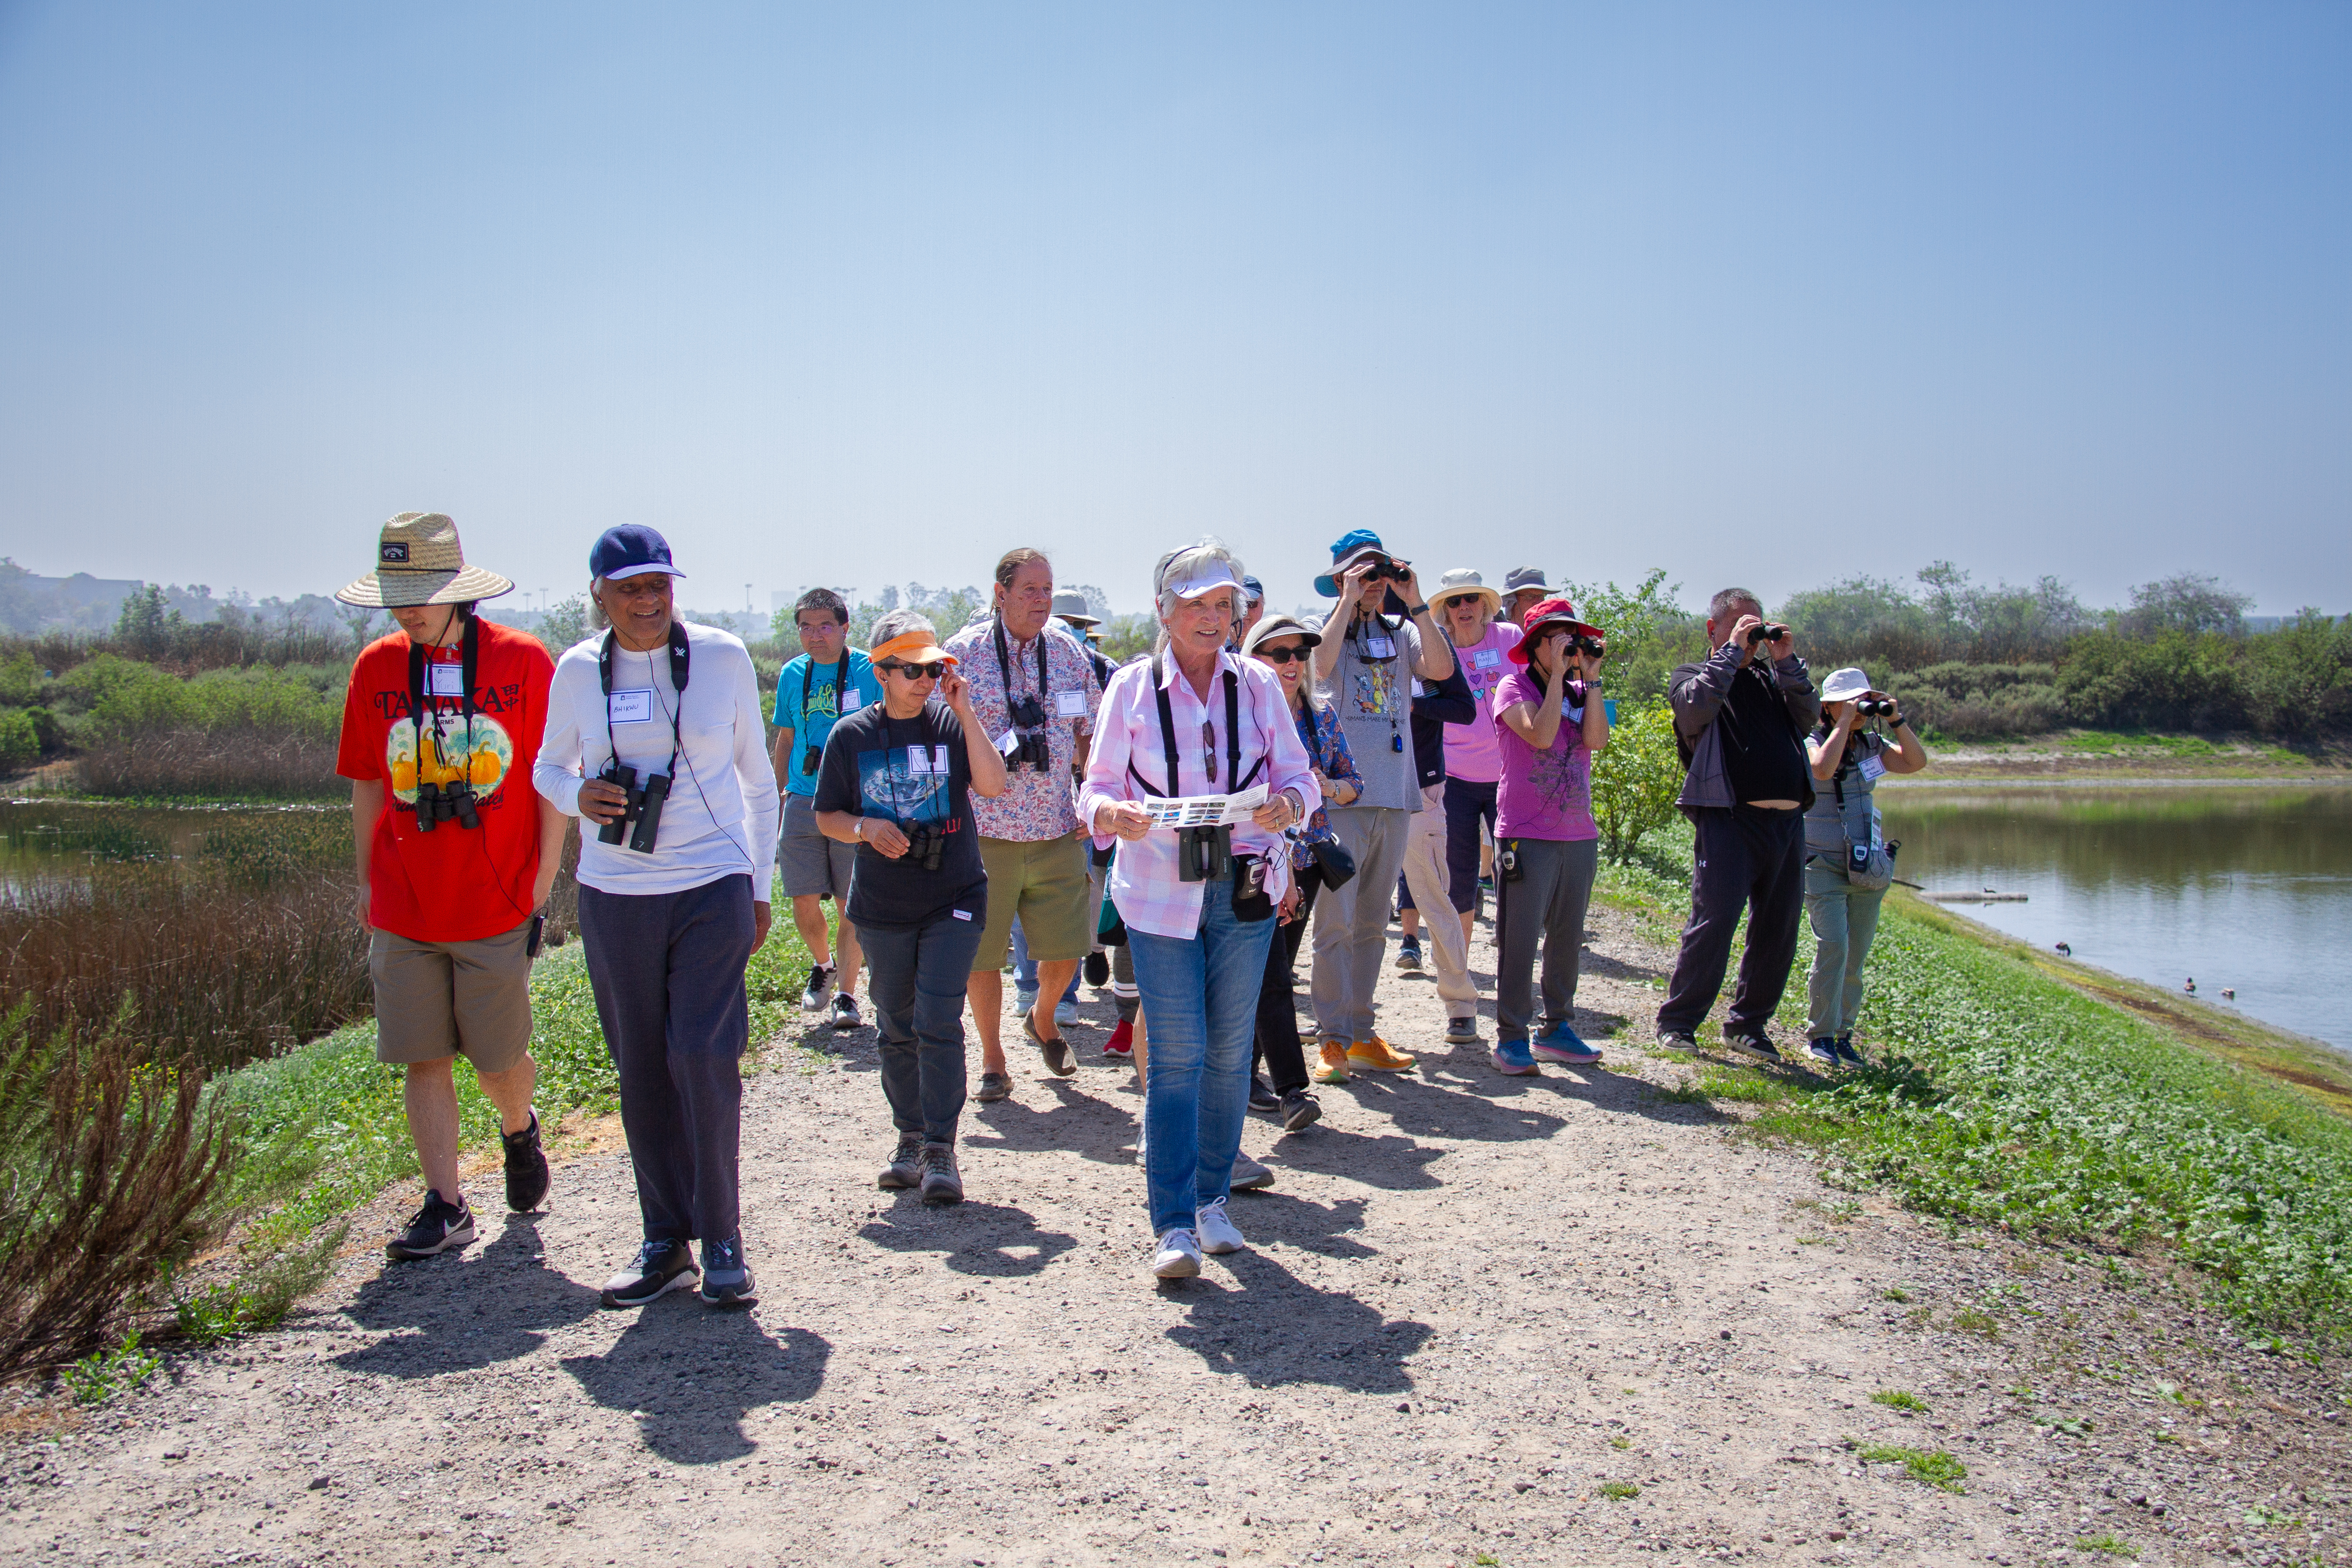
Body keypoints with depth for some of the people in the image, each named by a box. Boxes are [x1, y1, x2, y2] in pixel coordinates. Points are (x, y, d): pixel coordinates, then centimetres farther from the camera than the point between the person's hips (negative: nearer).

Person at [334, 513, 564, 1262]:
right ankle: (445, 1207, 14)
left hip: (499, 904, -3)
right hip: (404, 909, 3)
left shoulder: (522, 661, -5)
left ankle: (520, 1131, 39)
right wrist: (368, 883, 11)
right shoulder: (376, 668, 4)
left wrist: (543, 882, -4)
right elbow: (367, 786, 11)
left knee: (500, 1057, 6)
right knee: (423, 1058, 3)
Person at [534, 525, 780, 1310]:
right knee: (642, 1071, 7)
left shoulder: (722, 658, 0)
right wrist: (578, 795, -8)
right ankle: (666, 1243, 19)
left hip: (712, 889, -2)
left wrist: (761, 885, 8)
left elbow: (758, 779, 9)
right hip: (613, 895, 2)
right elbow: (548, 767, 16)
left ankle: (722, 1239, 3)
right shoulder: (578, 671, 3)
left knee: (705, 1058, -11)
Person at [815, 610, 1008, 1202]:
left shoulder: (953, 724, -1)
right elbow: (826, 816, 7)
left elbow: (992, 785, -16)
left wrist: (965, 713, -19)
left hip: (954, 900, -2)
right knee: (896, 1029, 11)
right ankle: (910, 1138, 25)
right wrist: (865, 828, -13)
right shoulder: (851, 735, 1)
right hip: (882, 907, 2)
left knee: (939, 1023, -10)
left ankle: (940, 1149, -4)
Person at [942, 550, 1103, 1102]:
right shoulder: (963, 653, -4)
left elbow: (1087, 733, 14)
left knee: (1066, 947, 6)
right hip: (984, 829, -3)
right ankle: (992, 1060, 23)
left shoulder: (1069, 652, 7)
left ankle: (1042, 1018, 38)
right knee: (981, 953, 5)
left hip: (1056, 829, 3)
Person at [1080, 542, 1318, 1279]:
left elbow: (1299, 776, 5)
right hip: (1159, 893, -2)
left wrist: (1288, 805, -19)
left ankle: (1212, 1199, 25)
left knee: (1229, 1052, 9)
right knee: (1176, 1054, -5)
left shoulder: (1258, 684, 5)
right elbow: (1098, 785, 1)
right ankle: (1174, 1224, 0)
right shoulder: (1133, 687, 1)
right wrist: (1112, 814, -23)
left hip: (1243, 889, 2)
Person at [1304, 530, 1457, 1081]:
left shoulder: (1402, 633, 12)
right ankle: (1333, 1040, 0)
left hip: (1394, 796, 5)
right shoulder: (1323, 630, 2)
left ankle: (1361, 1033, 18)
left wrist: (1415, 603, -9)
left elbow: (1441, 669, -7)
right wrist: (1349, 601, -16)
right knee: (1336, 922, -5)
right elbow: (1318, 667, -21)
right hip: (1340, 793, -5)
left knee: (1373, 924, 11)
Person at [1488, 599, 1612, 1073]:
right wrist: (1558, 675, -13)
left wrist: (1590, 677, -5)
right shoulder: (1514, 686, -2)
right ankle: (1512, 1037, 1)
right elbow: (1540, 735, -18)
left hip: (1578, 835, 6)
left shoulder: (1580, 692, 13)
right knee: (1520, 939, -5)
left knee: (1568, 937, 10)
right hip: (1526, 834, -5)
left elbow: (1597, 740, -5)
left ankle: (1557, 1029, 21)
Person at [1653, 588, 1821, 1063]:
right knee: (1713, 921, -12)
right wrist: (1733, 650, -8)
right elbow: (1699, 706, -13)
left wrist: (1786, 661, 2)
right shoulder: (1691, 676, 9)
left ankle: (1748, 1025, 21)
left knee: (1778, 933, 8)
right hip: (1730, 818, -6)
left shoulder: (1771, 679, 23)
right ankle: (1677, 1023, -3)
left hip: (1788, 822, 6)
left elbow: (1810, 715, 10)